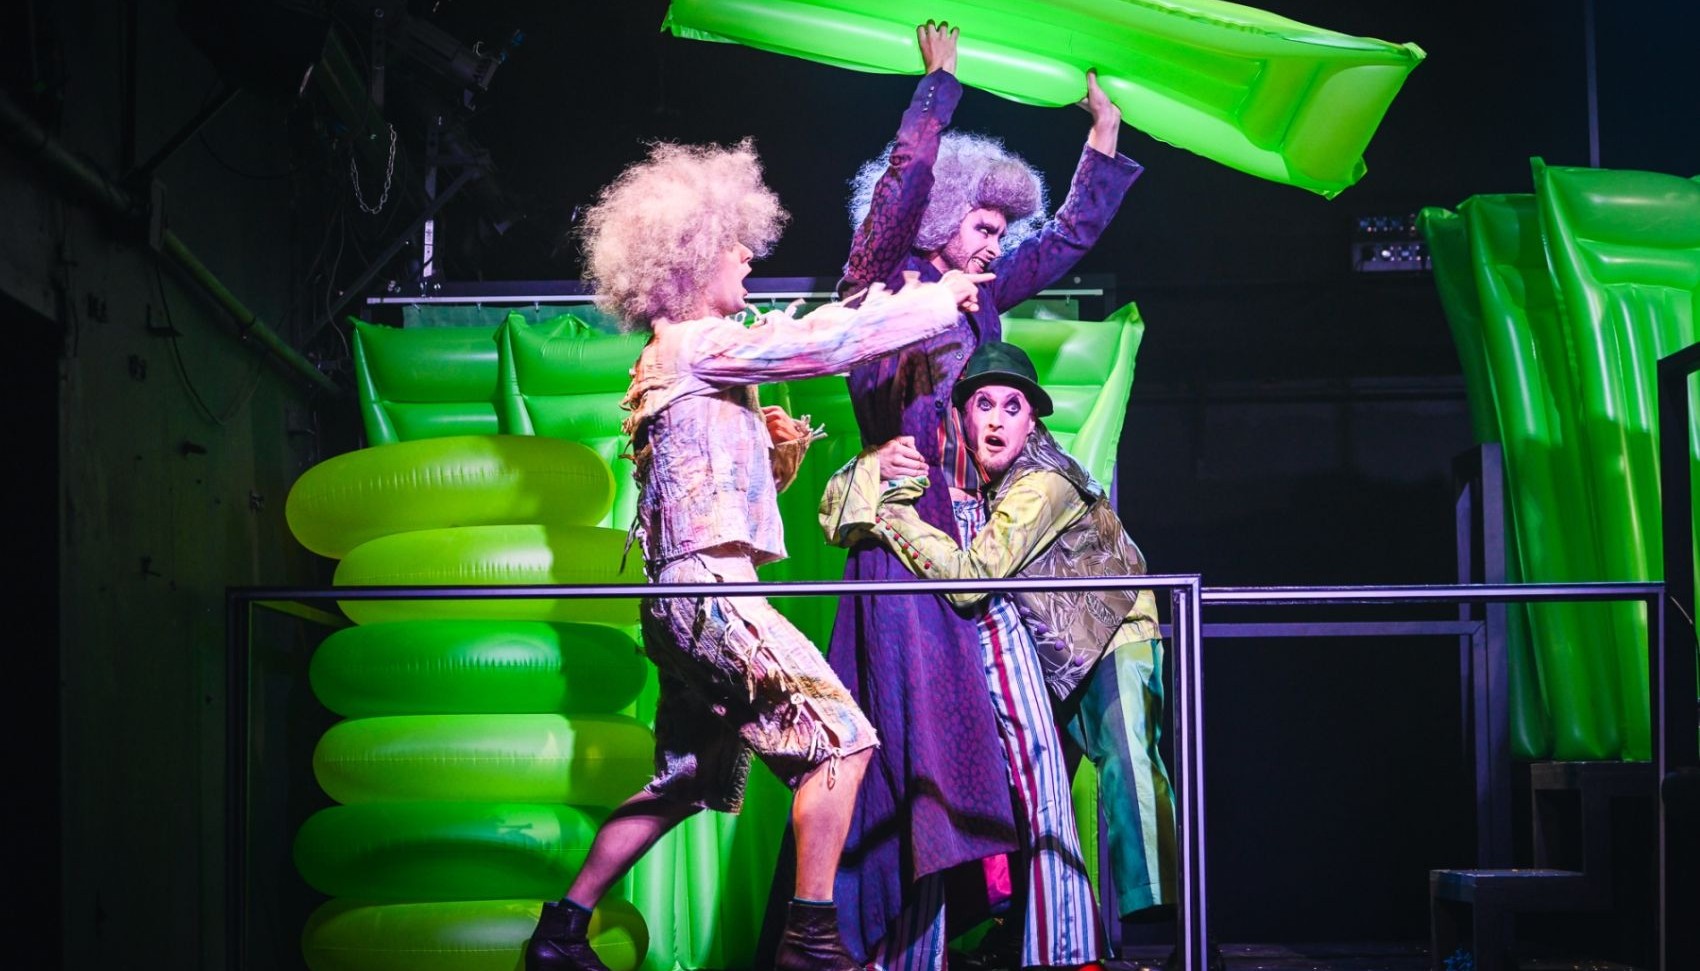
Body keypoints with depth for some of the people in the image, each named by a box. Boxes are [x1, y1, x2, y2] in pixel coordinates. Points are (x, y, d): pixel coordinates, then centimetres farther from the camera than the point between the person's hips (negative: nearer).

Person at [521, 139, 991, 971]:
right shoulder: (696, 344, -9)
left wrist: (778, 449, 6)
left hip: (688, 596, 10)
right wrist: (941, 299, -5)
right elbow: (824, 338, -14)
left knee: (688, 779, 16)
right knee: (837, 734, -13)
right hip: (708, 585, -10)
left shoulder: (681, 358, 22)